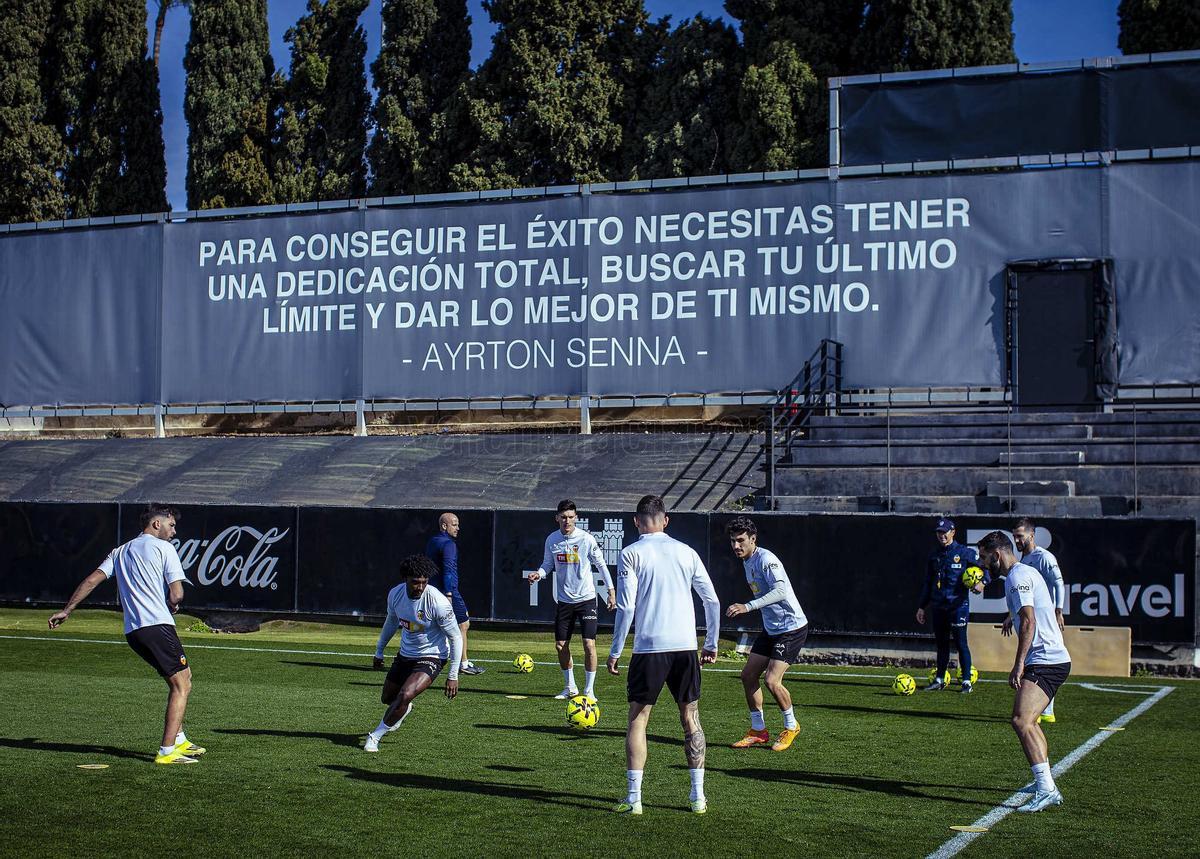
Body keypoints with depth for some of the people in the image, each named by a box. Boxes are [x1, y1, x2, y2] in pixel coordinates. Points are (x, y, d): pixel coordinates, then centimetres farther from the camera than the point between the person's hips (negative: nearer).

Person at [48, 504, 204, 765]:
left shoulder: (120, 551, 21)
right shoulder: (164, 548, 0)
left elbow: (91, 581, 13)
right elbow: (176, 594, -8)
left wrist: (66, 610, 16)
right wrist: (172, 605, 14)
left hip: (132, 631, 8)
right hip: (158, 625, -8)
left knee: (181, 679, 21)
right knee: (181, 686, -4)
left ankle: (179, 740, 22)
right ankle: (167, 751, -11)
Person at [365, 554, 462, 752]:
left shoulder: (438, 602, -27)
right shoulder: (395, 594, -12)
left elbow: (456, 637, -17)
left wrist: (453, 676, -17)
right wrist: (379, 650, 21)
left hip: (431, 658, -6)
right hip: (405, 654, 6)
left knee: (405, 695, -26)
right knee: (387, 698, 20)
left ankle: (375, 736, -7)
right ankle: (404, 710, 57)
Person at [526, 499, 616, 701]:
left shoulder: (586, 539, -10)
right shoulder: (552, 540, -1)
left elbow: (600, 564, 0)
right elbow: (548, 564, 11)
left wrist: (611, 590, -2)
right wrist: (539, 573, -10)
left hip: (586, 599, -3)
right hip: (564, 599, 3)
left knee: (589, 644, -10)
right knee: (560, 645, 5)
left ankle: (589, 690, 1)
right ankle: (570, 687, 23)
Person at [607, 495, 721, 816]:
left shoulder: (631, 553, -1)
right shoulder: (686, 552, 10)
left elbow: (626, 607, -8)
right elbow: (712, 601, 9)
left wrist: (615, 652, -2)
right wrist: (711, 645, 19)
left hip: (649, 648, -3)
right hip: (685, 646, 3)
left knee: (637, 719, 6)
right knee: (690, 719, 13)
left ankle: (634, 798, 2)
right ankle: (698, 796, 14)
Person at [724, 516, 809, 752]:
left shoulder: (765, 559, -21)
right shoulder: (747, 561, 9)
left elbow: (780, 590, -35)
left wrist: (748, 606, -42)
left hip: (791, 627, -10)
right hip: (770, 628, 10)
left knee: (772, 681, -16)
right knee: (748, 675, 6)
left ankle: (791, 726, 8)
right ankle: (758, 730, 19)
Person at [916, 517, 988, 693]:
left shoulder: (964, 552, -1)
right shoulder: (934, 556, 15)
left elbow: (984, 568, -1)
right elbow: (927, 584, 20)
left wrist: (982, 582, -22)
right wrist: (922, 607, 18)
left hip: (958, 605, -5)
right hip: (938, 606, 5)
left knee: (960, 643, -6)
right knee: (941, 644, 11)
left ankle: (966, 681, 0)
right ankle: (939, 680, 17)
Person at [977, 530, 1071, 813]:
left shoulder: (1018, 576, -11)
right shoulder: (1023, 573, 21)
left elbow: (1029, 622, -20)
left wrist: (1019, 664, -23)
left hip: (1045, 661, -11)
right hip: (1053, 659, 11)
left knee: (1021, 721, -22)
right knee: (1027, 721, 21)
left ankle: (1046, 790, -27)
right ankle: (1045, 782, 31)